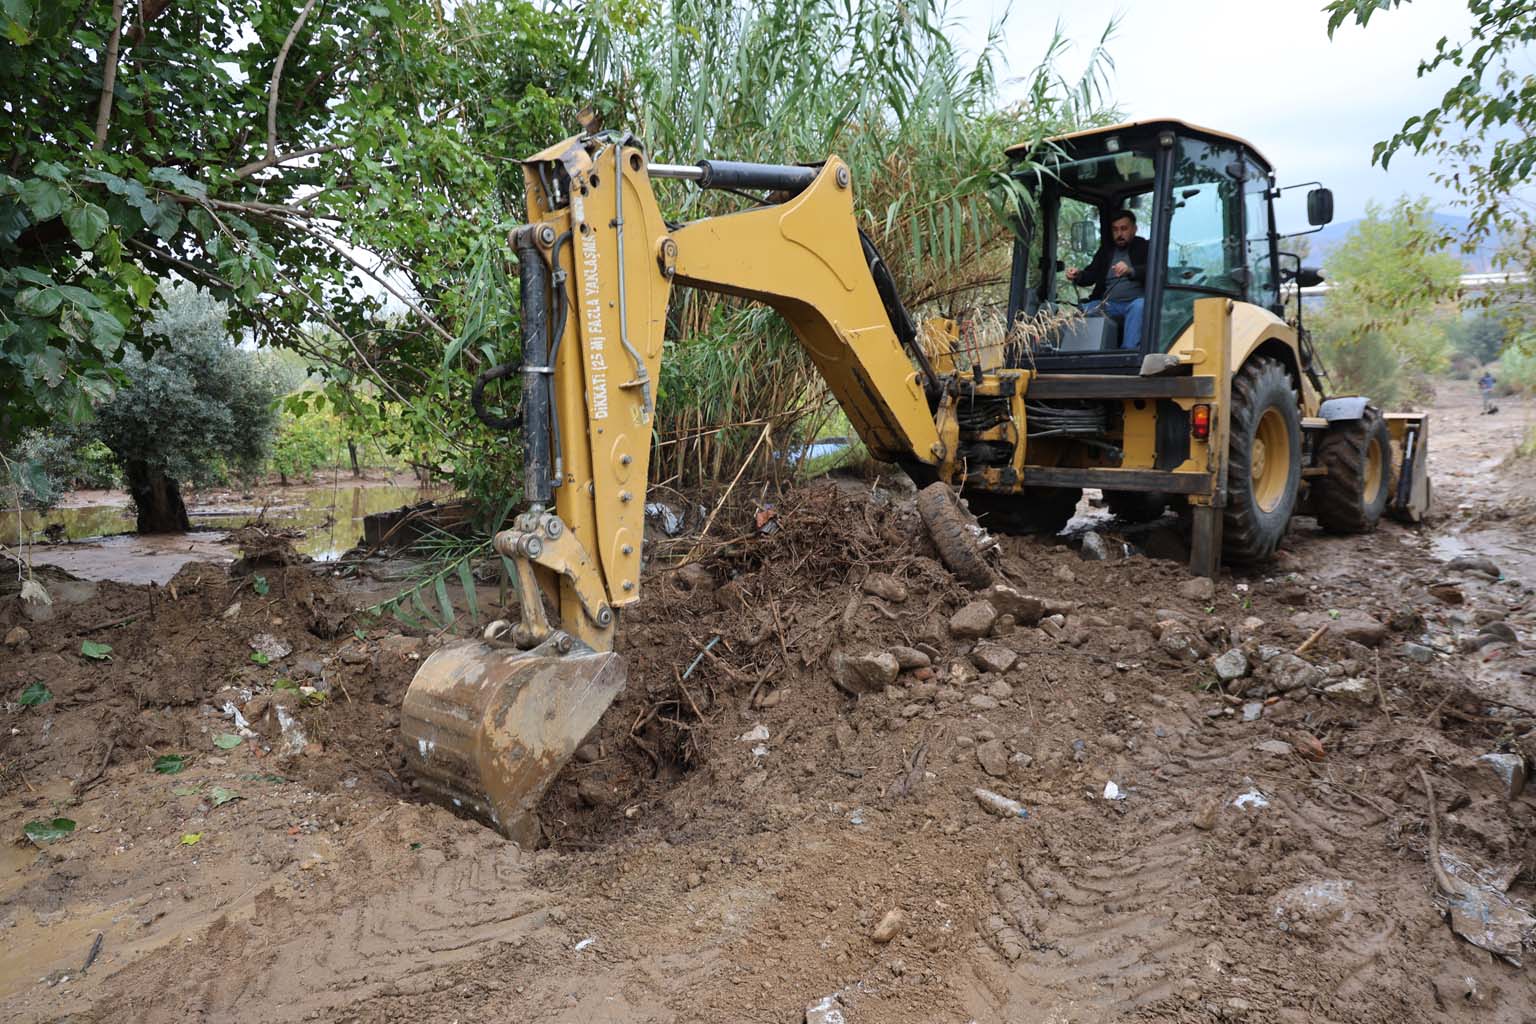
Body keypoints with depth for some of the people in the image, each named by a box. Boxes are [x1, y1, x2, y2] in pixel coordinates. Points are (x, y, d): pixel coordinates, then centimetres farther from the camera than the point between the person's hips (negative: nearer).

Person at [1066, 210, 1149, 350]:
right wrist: (1078, 276, -12)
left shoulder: (1144, 247, 10)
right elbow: (1092, 274, 13)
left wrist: (1131, 271, -30)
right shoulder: (1106, 249, 21)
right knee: (1084, 311, -22)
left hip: (1135, 301, -3)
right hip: (1108, 303, 3)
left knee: (1139, 306, -37)